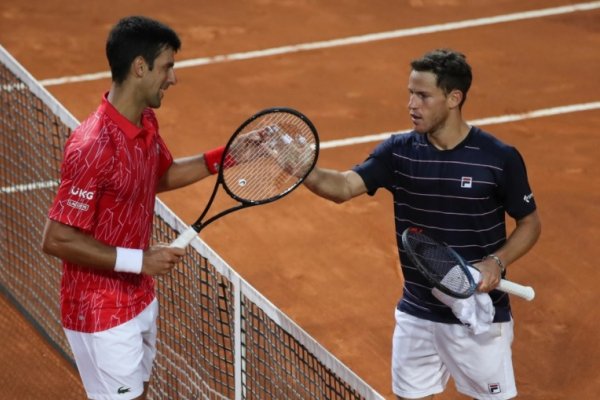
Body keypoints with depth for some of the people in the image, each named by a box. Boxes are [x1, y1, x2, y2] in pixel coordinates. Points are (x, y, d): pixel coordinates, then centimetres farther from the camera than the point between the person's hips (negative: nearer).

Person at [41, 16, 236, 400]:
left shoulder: (146, 122, 0)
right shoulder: (94, 147, -29)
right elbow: (57, 239, -27)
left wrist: (224, 157, 8)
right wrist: (139, 260, -25)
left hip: (140, 300, 9)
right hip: (102, 315, -9)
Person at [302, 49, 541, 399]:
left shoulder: (500, 158, -12)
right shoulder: (398, 152, -4)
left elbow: (530, 223, -1)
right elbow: (343, 187, -16)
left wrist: (497, 262, -19)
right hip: (417, 315, 3)